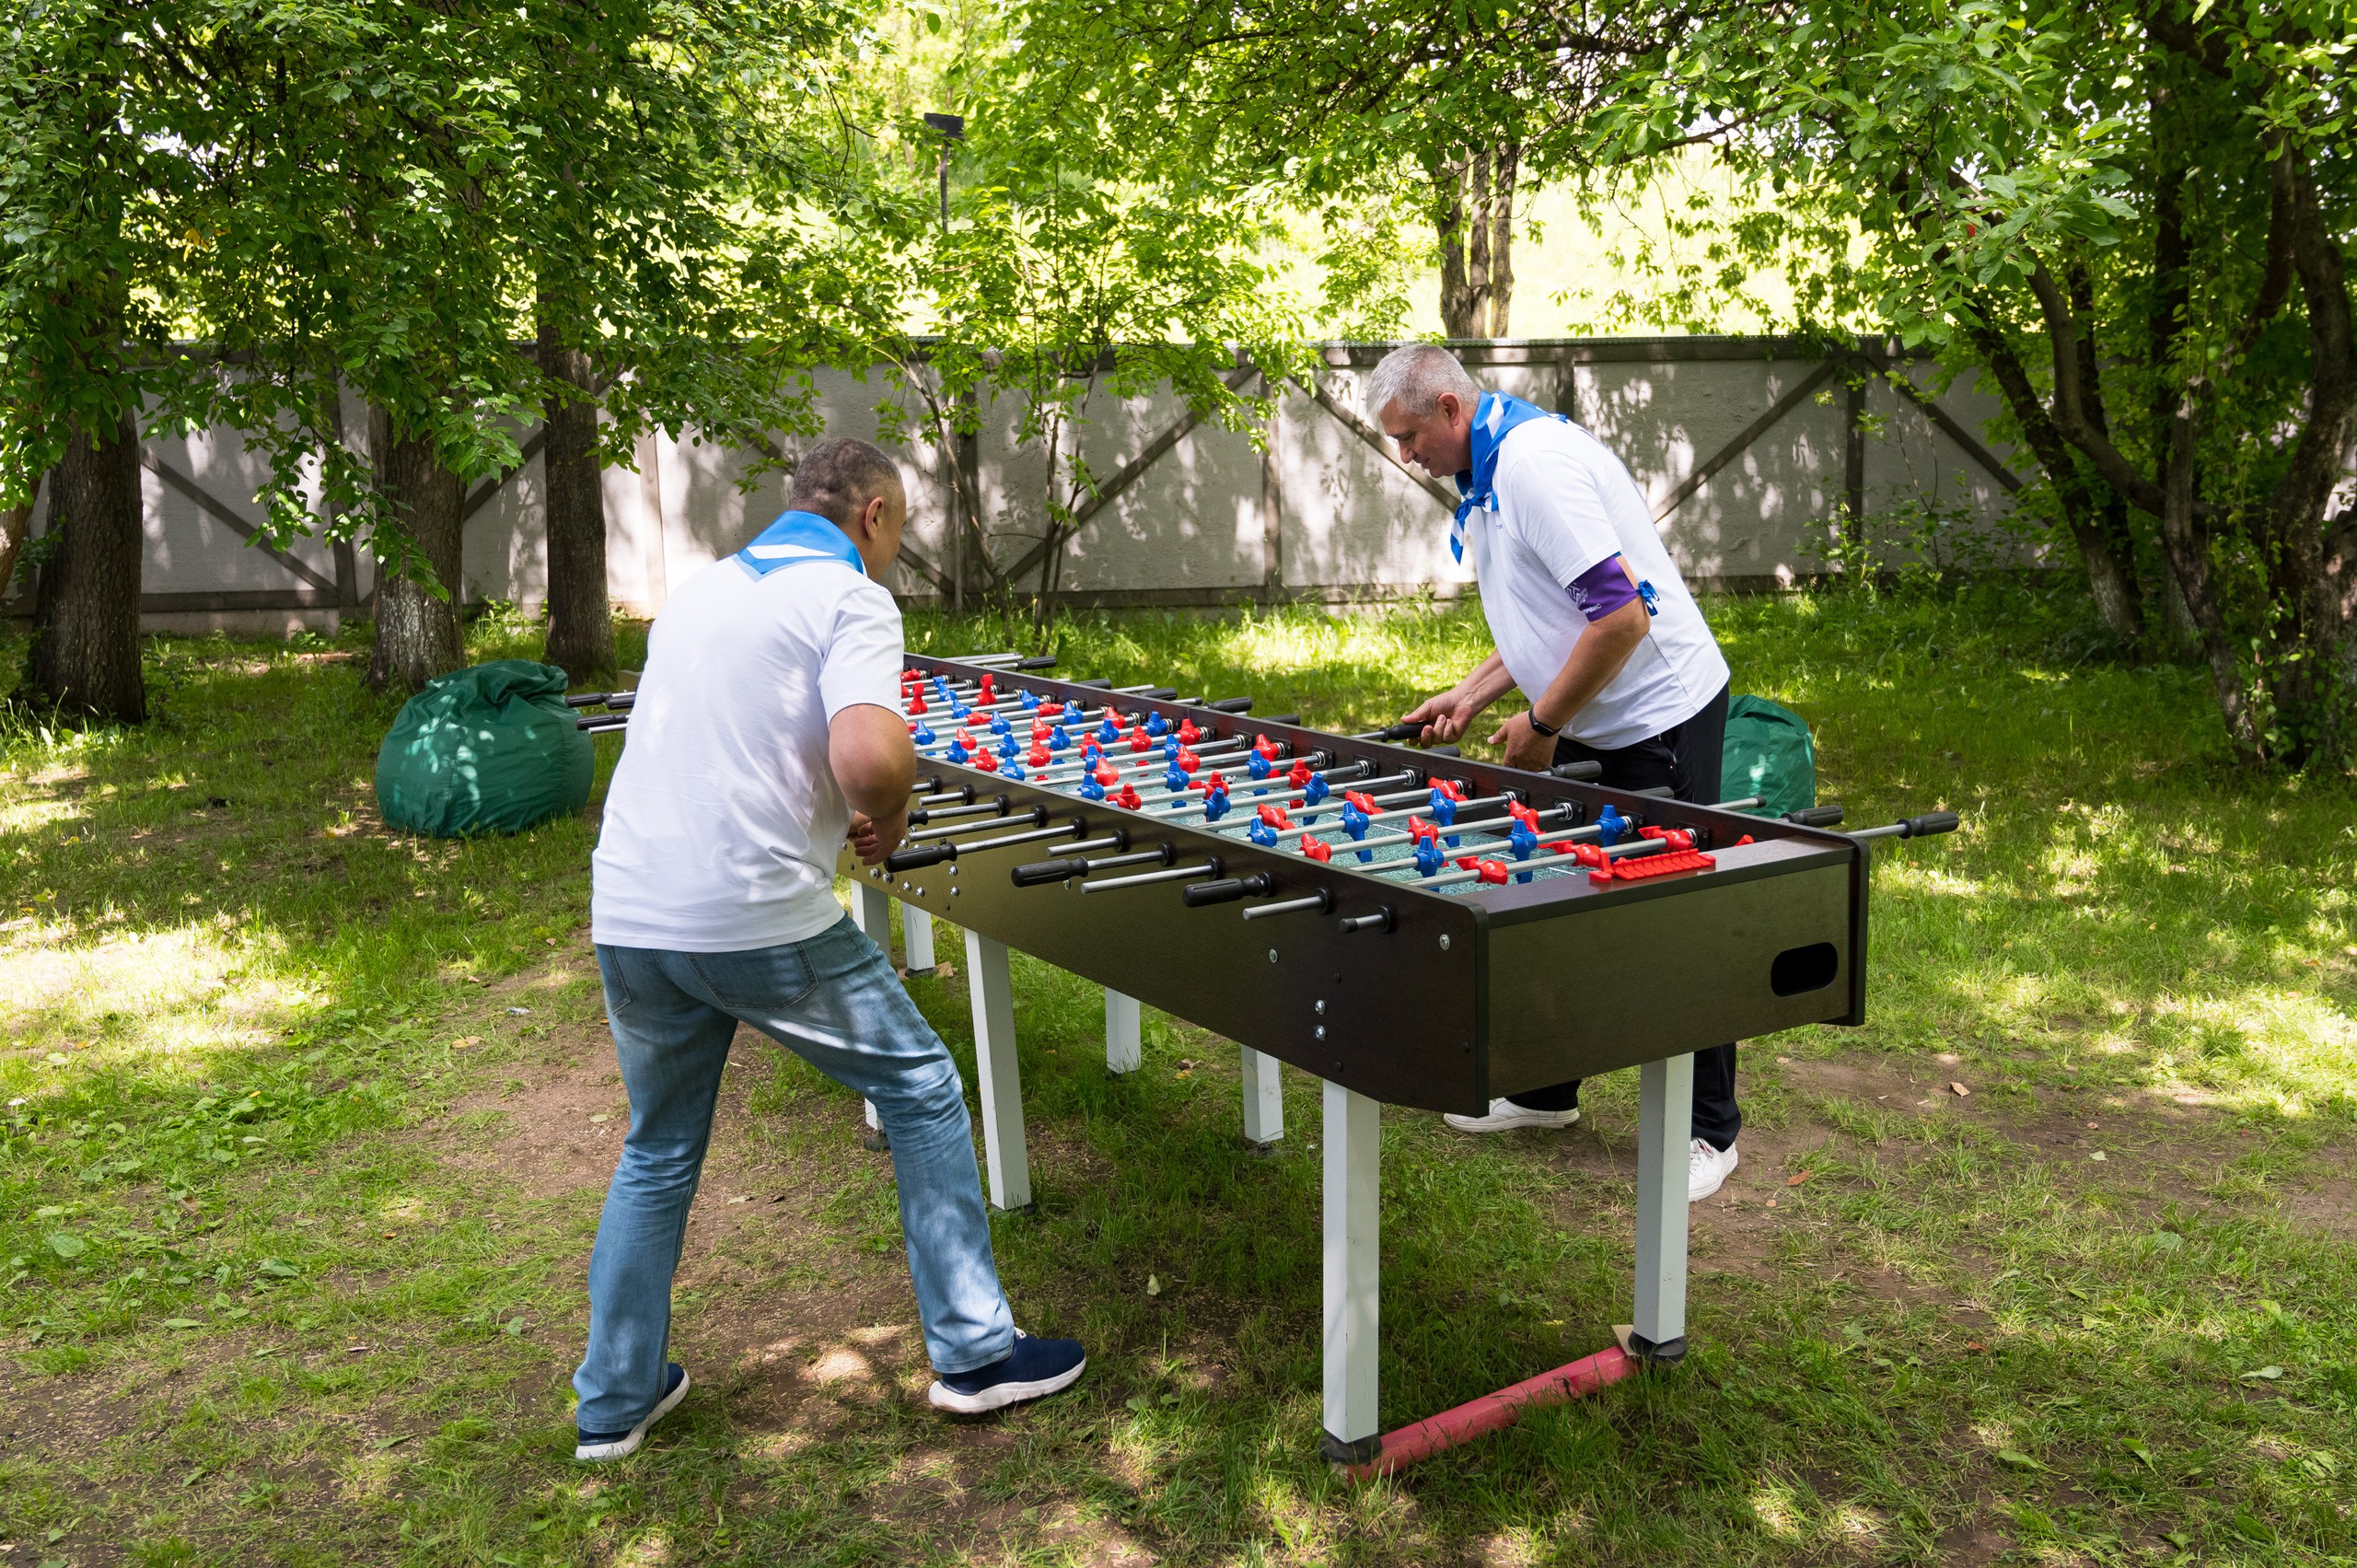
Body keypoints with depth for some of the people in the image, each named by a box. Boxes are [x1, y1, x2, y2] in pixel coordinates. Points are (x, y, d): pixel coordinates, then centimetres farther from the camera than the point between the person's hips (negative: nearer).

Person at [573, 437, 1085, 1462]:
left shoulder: (697, 591, 18)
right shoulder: (849, 597, -6)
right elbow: (870, 757, -24)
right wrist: (891, 818, -1)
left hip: (626, 916, 7)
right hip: (761, 920, -7)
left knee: (657, 1153, 23)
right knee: (922, 1090, 12)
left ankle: (614, 1400, 32)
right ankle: (973, 1351, 18)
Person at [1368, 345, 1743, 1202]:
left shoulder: (1536, 460, -23)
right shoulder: (1495, 468, 10)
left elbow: (1622, 617, -29)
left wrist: (1541, 726, -18)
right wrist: (1472, 694, 9)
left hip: (1659, 721, -10)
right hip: (1589, 724, 10)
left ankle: (1709, 1131, 13)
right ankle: (1545, 1088, 28)